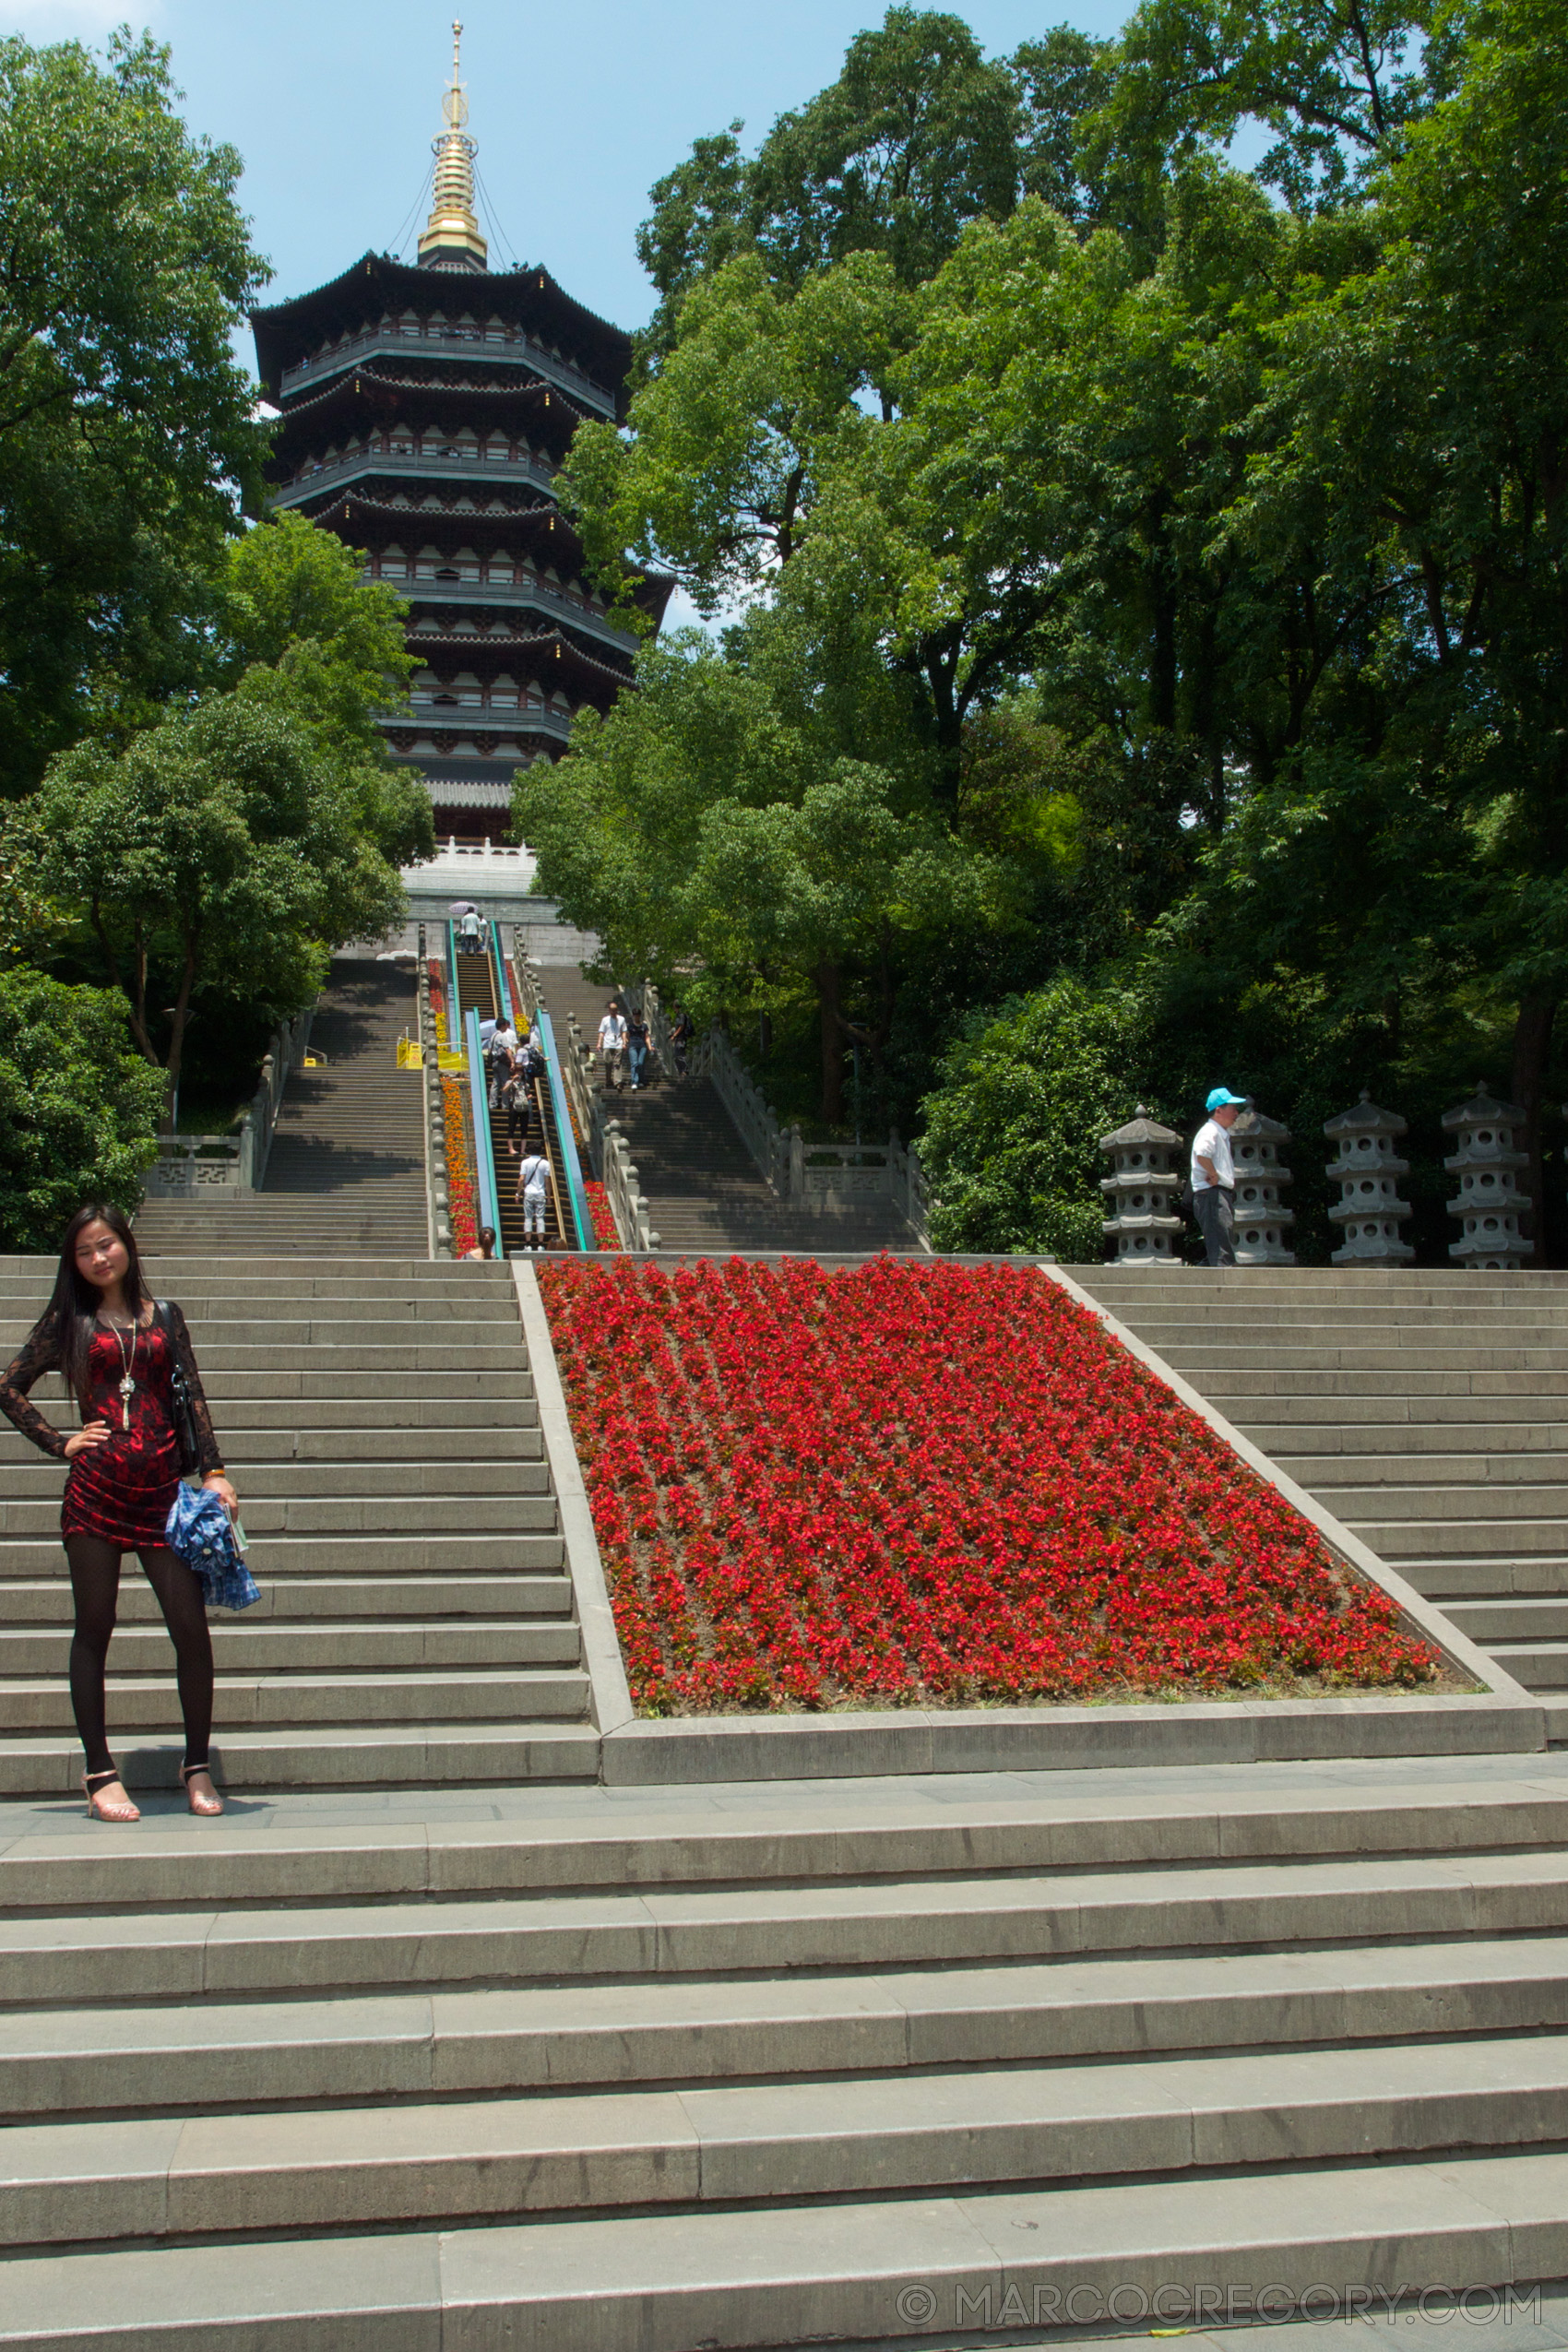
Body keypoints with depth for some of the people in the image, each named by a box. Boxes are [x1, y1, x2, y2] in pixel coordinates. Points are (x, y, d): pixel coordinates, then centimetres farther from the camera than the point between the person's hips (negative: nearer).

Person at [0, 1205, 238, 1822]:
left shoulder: (163, 1316, 13)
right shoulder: (68, 1320, 10)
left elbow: (193, 1397, 10)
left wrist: (213, 1472, 2)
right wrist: (60, 1443, 2)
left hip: (161, 1488, 1)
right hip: (95, 1489, -1)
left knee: (192, 1627, -5)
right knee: (94, 1629, 5)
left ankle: (198, 1766, 9)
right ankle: (100, 1775, 14)